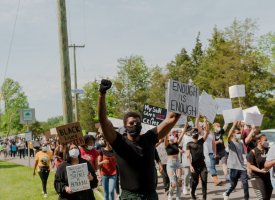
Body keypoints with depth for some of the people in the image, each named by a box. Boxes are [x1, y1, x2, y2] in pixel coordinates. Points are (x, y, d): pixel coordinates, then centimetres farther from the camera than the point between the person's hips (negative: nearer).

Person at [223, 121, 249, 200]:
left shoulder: (241, 143, 13)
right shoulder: (231, 142, -6)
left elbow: (243, 154, 17)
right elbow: (229, 135, -27)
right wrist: (234, 125, -33)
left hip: (242, 167, 4)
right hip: (233, 167, -4)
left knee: (245, 183, -8)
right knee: (233, 185, 8)